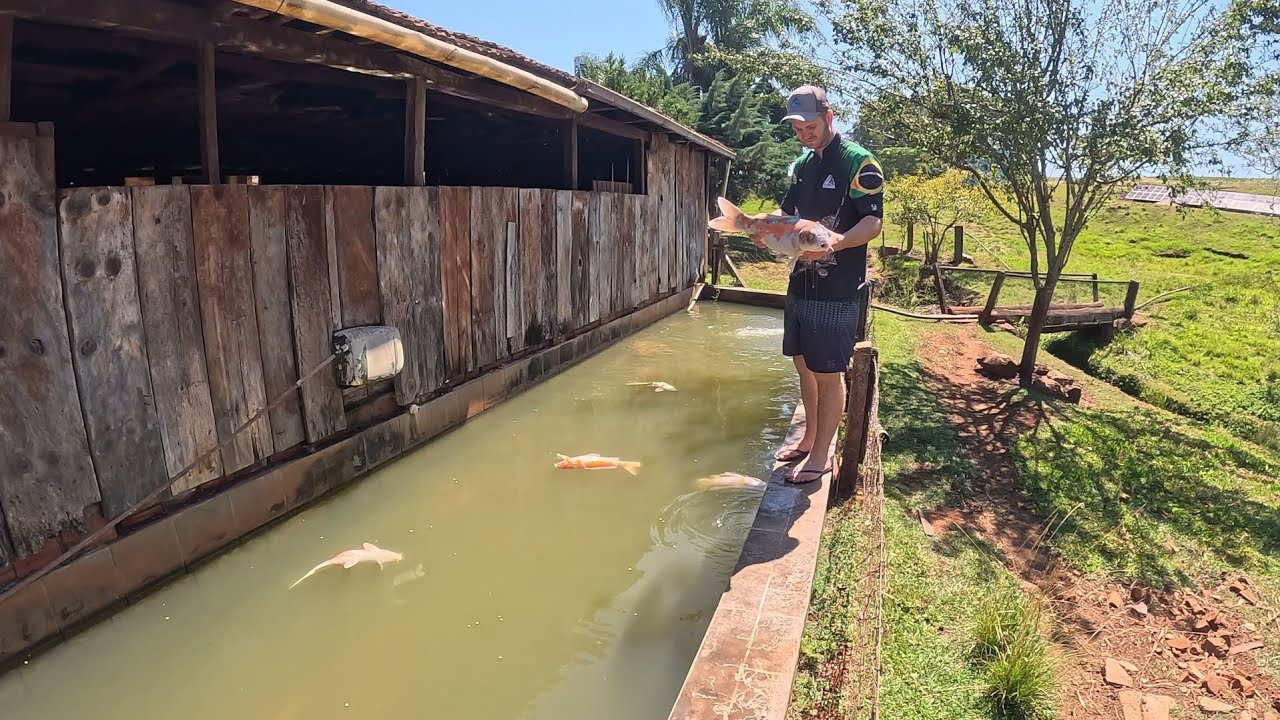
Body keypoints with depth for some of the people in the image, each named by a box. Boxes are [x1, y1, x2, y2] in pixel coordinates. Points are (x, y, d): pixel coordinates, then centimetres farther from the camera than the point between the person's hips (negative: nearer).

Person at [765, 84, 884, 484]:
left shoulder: (859, 163, -9)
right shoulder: (801, 164, 13)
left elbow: (873, 222, -15)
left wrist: (833, 244, -32)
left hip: (837, 290, -7)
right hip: (800, 282, 8)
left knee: (828, 374, 0)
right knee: (804, 365, 15)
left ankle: (821, 456, 11)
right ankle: (809, 439, 30)